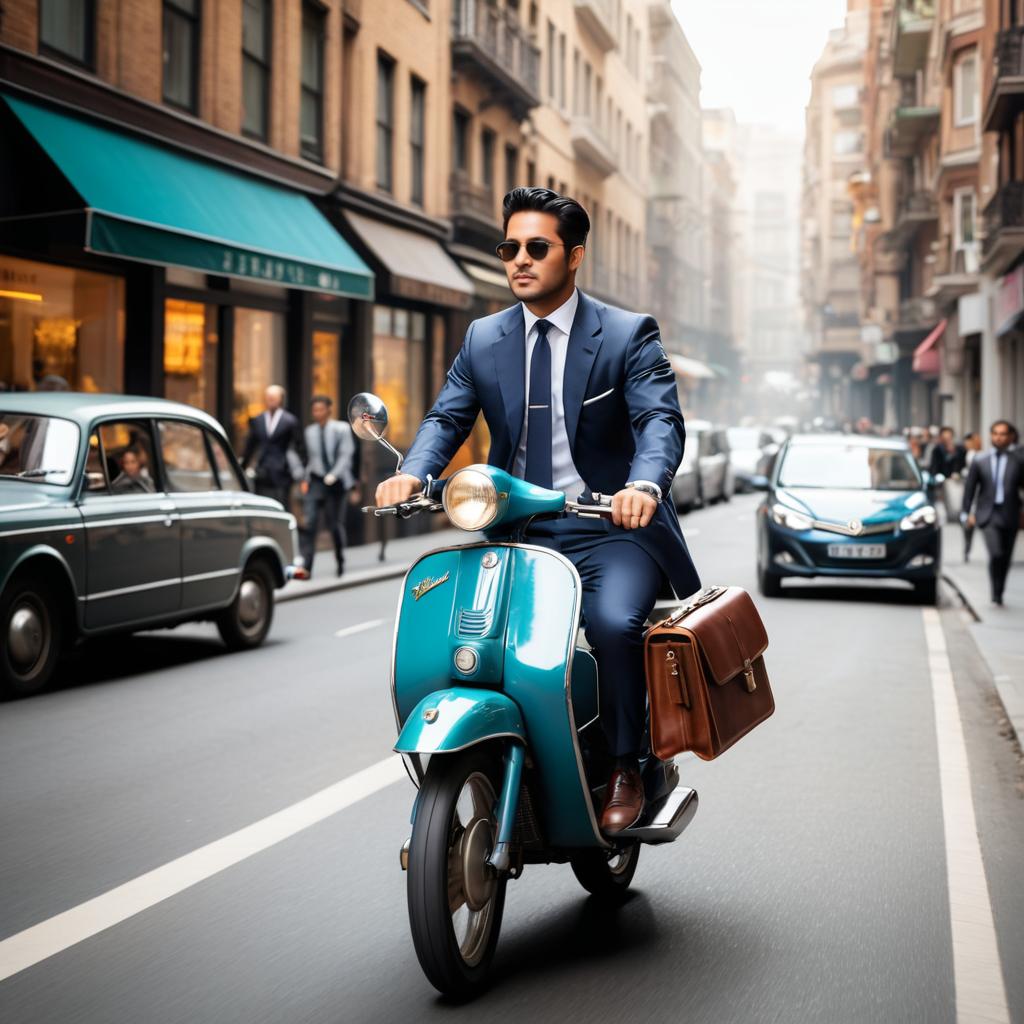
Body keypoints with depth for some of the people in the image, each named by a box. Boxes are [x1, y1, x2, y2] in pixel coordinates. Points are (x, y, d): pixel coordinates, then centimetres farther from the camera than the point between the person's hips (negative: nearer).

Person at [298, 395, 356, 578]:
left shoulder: (342, 429, -2)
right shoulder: (310, 431, 9)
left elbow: (345, 456, -9)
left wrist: (333, 475, -22)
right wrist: (306, 479, 7)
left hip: (335, 482, -2)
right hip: (315, 481, 2)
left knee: (335, 524, 6)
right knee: (309, 522, -14)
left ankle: (340, 562, 28)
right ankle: (305, 565, -17)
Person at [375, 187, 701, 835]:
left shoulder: (628, 335, -1)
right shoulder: (483, 340, 12)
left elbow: (662, 419, -15)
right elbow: (448, 418, 4)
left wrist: (645, 484, -37)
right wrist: (412, 473, -19)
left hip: (609, 528, -4)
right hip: (513, 534, 4)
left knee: (614, 623, -32)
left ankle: (625, 769, -9)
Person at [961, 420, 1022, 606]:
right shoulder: (979, 462, 5)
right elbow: (969, 488, 8)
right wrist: (966, 513, 4)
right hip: (988, 514, -1)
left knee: (1005, 558, 8)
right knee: (996, 553, -19)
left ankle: (999, 594, 25)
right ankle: (995, 592, -4)